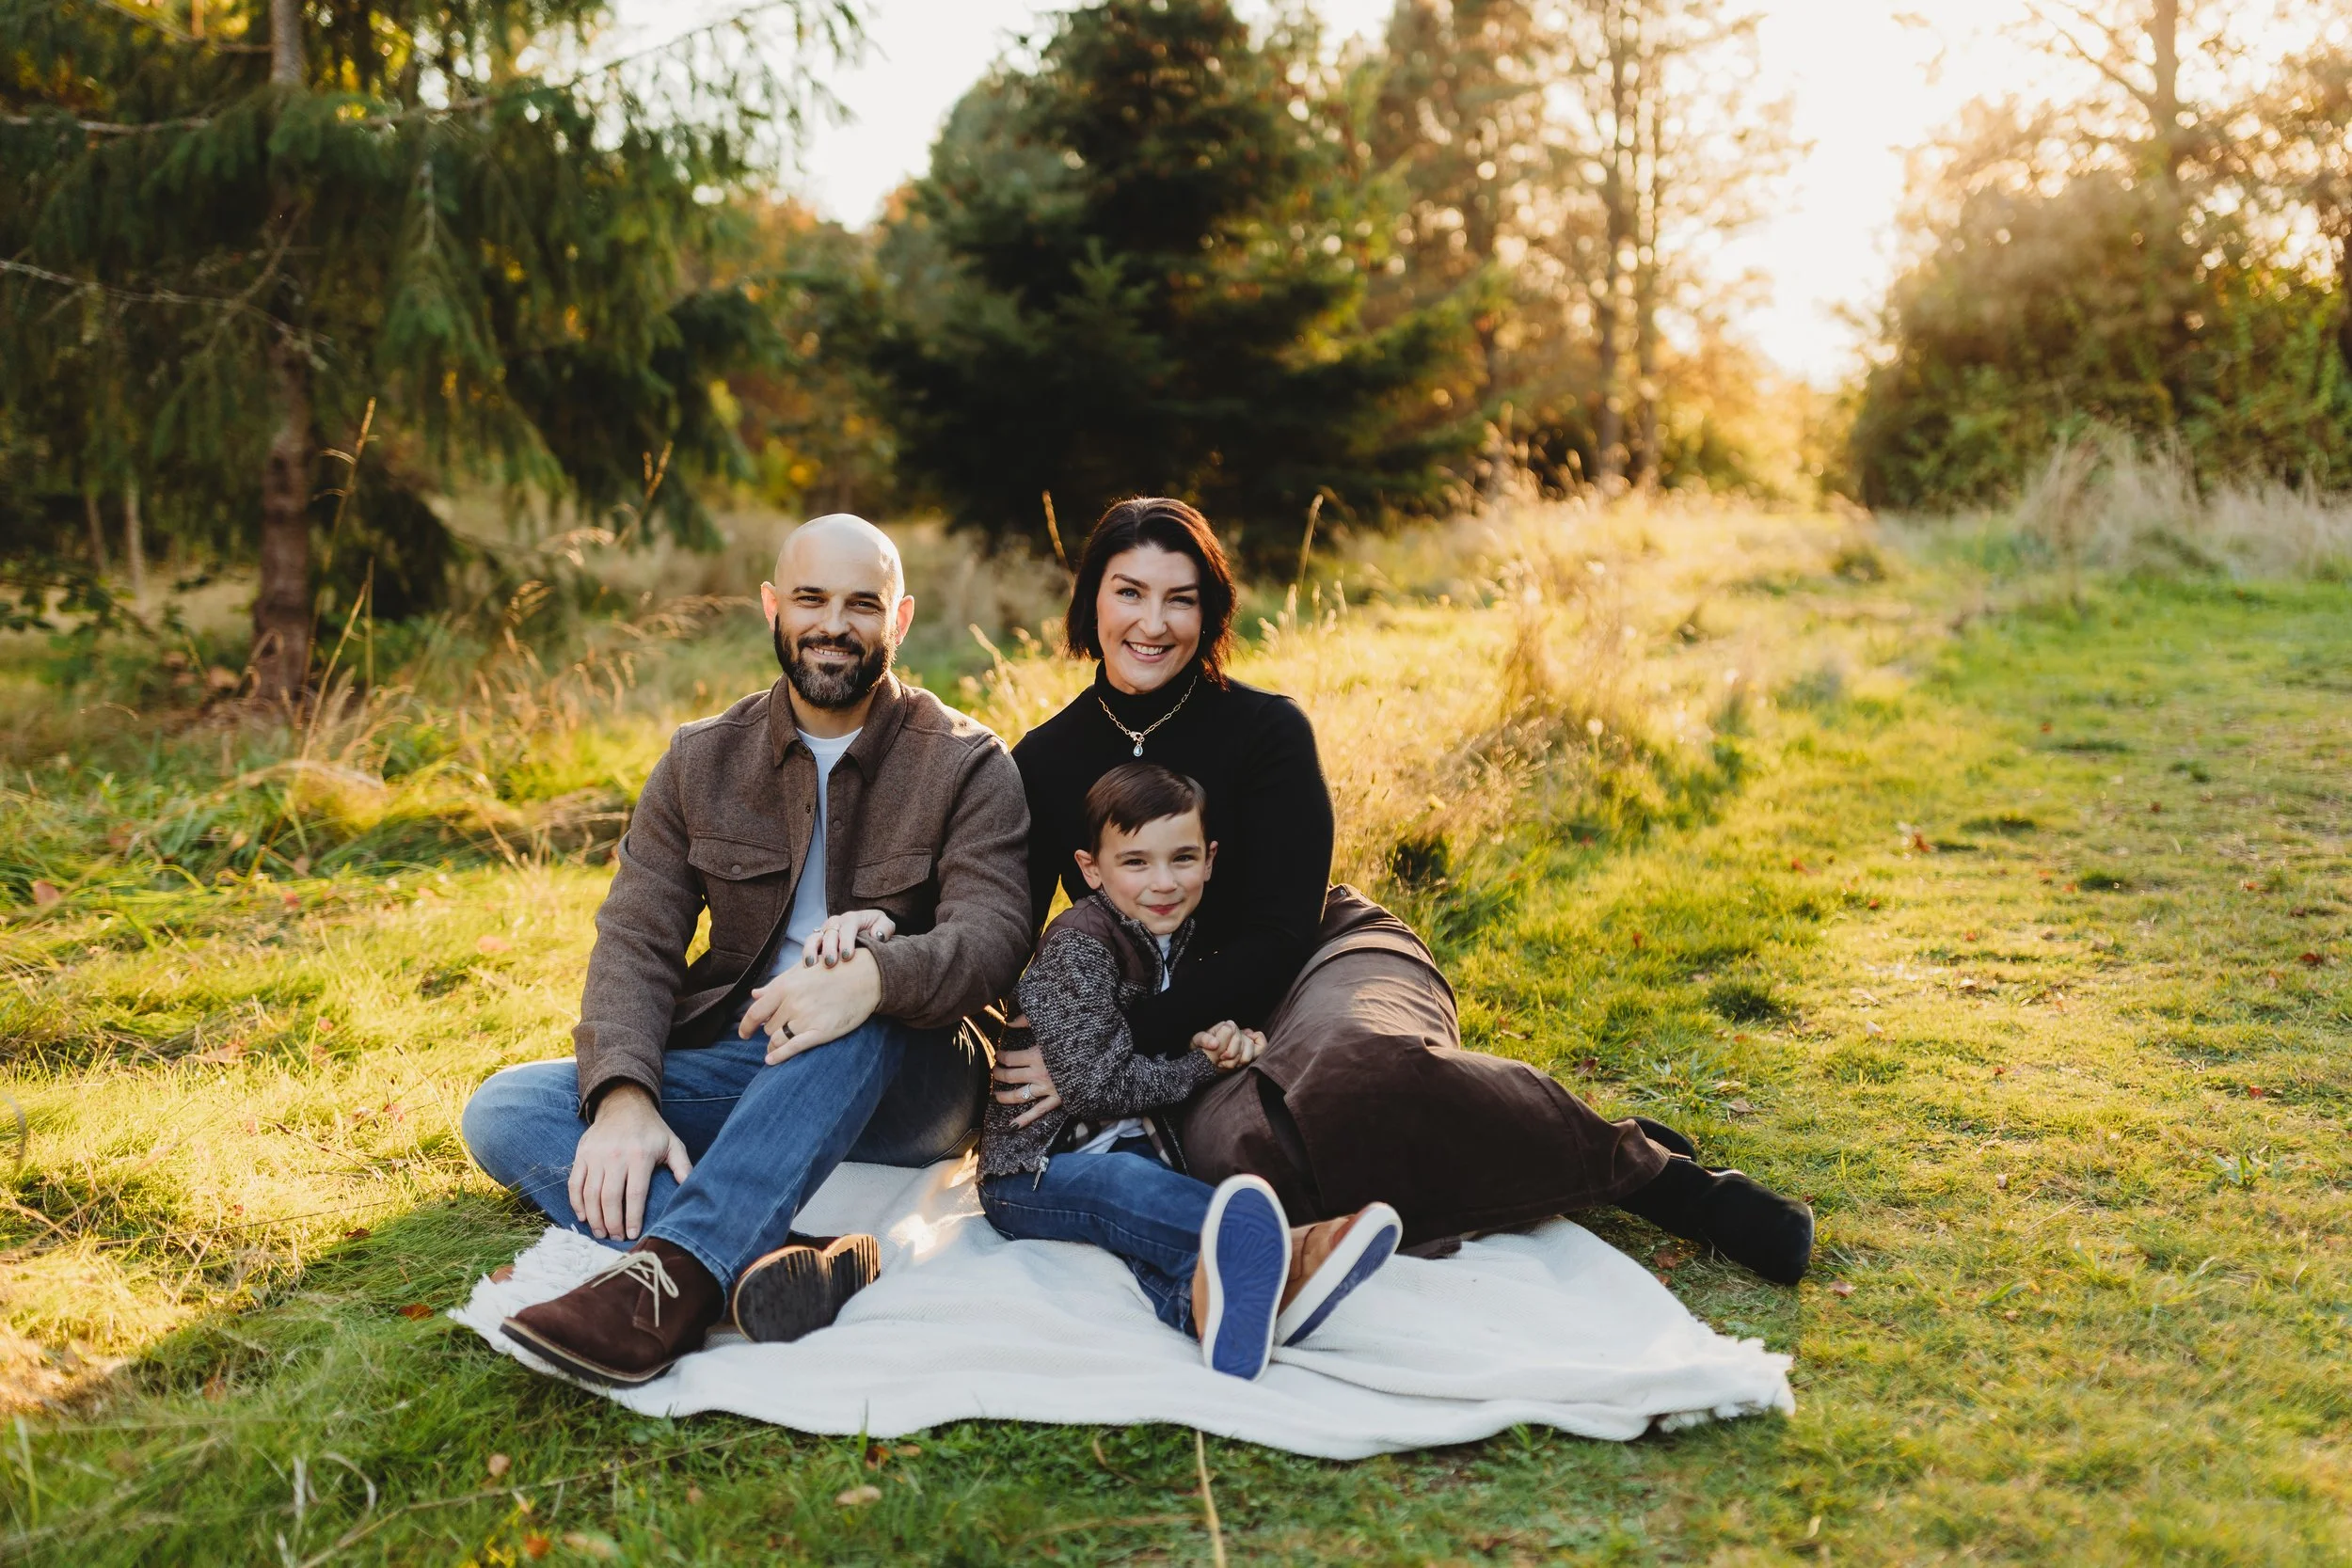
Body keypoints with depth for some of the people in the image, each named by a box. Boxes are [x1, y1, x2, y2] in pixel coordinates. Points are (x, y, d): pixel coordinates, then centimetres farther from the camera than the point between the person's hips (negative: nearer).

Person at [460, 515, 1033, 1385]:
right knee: (503, 1110, -19)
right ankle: (767, 1268, -40)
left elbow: (992, 933, -16)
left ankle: (679, 1272, -47)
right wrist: (623, 1096, -23)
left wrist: (877, 974, -39)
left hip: (900, 1084, -3)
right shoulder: (702, 761, 7)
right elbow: (636, 936, -3)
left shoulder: (965, 763, -1)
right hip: (733, 1069, 4)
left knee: (868, 1014, -37)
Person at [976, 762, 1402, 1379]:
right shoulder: (1078, 944, -12)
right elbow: (1098, 1086, -21)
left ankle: (1206, 1299, -63)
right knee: (1122, 1183, -39)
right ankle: (1283, 1254, -65)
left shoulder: (1180, 940, 13)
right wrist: (1203, 1063, -8)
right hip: (1033, 1172, -7)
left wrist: (1232, 1039, 3)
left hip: (1133, 1149, 8)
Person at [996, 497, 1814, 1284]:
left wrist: (1121, 1046, -20)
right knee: (1230, 1141, -36)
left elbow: (1281, 933, -12)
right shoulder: (1044, 762, 1)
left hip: (1329, 957, -2)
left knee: (1359, 1066, -41)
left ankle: (1646, 1164, -19)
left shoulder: (1265, 729, -8)